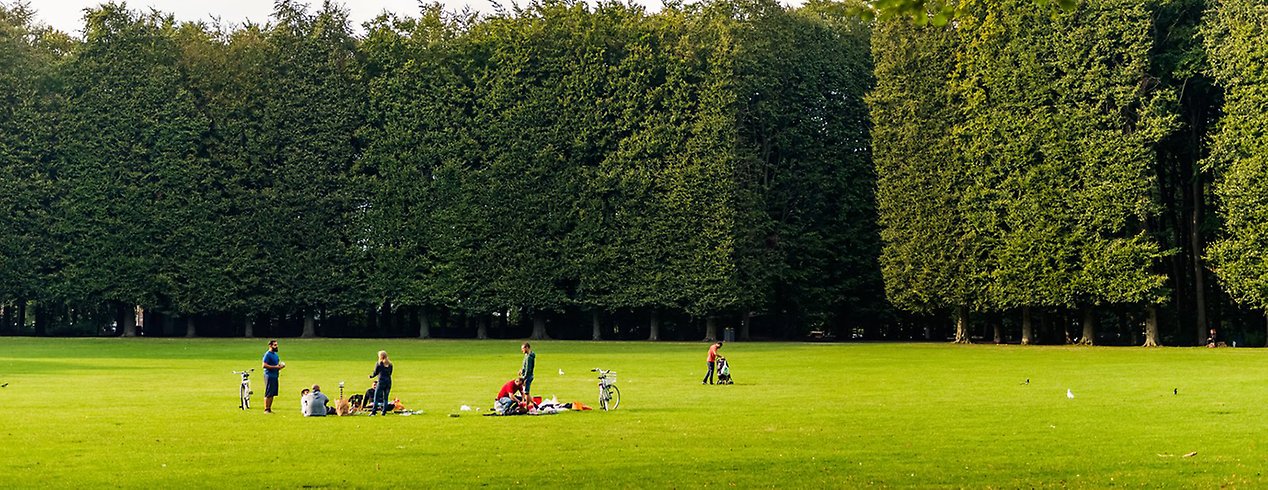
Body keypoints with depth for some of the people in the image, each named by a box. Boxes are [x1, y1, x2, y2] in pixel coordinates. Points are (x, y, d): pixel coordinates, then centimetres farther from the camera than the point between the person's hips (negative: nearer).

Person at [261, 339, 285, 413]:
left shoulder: (275, 354, 17)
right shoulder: (267, 354, -11)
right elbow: (264, 365, -19)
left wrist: (280, 366, 7)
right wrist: (275, 367, -20)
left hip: (275, 376, 9)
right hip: (269, 376, -9)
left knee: (272, 394, 10)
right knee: (268, 394, -7)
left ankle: (269, 409, 16)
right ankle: (266, 409, -3)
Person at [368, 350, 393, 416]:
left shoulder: (379, 364, -4)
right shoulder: (390, 364, 8)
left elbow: (375, 373, 1)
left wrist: (371, 376, 21)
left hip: (381, 381, -4)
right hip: (388, 382, 5)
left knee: (376, 397, -1)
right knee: (385, 398, 10)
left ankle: (373, 412, -7)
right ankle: (384, 412, 6)